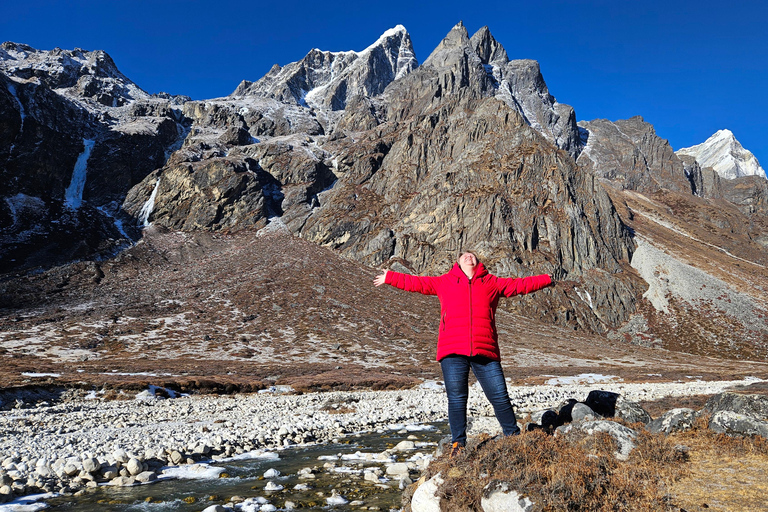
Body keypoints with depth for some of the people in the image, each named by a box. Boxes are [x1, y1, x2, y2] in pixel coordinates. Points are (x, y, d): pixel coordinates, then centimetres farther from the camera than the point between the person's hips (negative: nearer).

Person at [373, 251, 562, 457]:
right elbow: (415, 282, 21)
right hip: (453, 352, 0)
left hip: (485, 351, 0)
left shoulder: (492, 283, 18)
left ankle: (514, 436, 20)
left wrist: (549, 278, 22)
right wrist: (389, 277, 22)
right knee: (456, 399, 4)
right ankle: (458, 442, 18)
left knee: (500, 397, 2)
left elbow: (520, 284, 22)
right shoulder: (444, 282, 17)